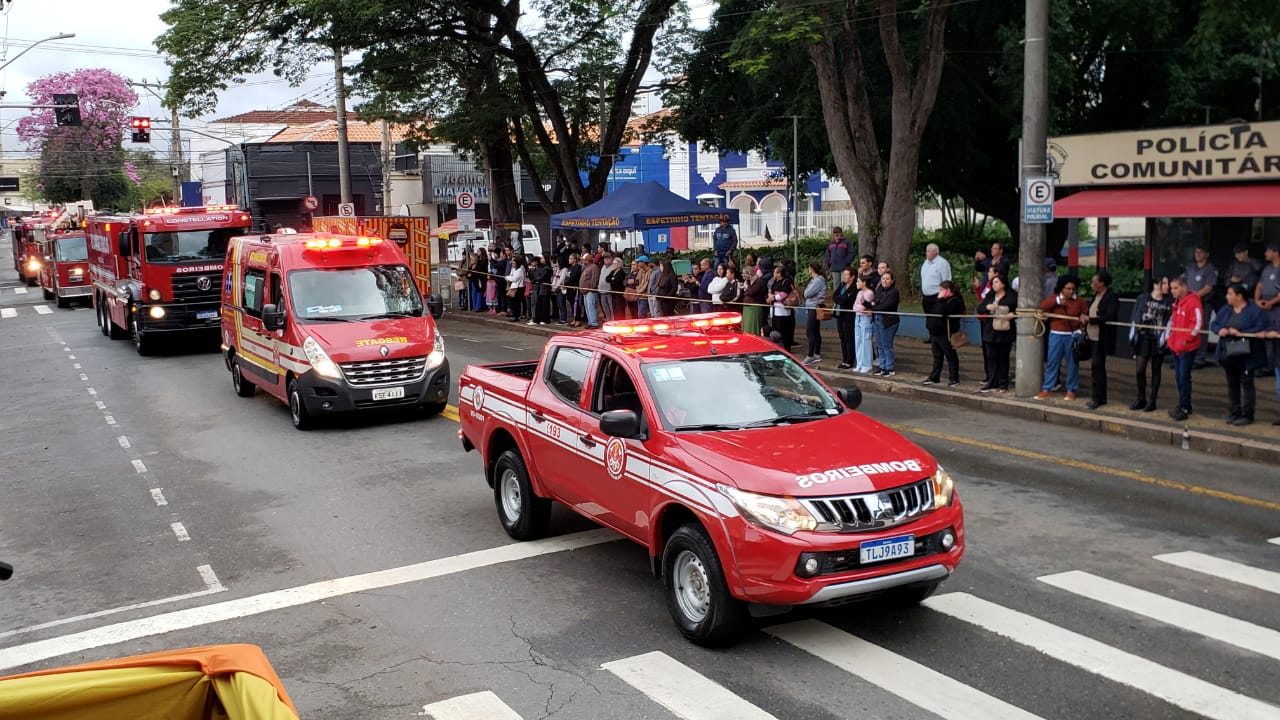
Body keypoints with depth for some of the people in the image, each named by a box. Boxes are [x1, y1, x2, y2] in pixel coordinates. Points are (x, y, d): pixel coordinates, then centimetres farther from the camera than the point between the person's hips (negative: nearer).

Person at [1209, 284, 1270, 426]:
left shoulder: (1255, 311, -7)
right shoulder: (1225, 310, 11)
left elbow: (1260, 330, -16)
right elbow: (1214, 324, 8)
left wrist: (1240, 333, -22)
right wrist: (1220, 330, -14)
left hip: (1246, 355, -6)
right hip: (1228, 354, 6)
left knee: (1247, 384, -2)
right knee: (1232, 384, 12)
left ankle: (1247, 415, 2)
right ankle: (1234, 413, 20)